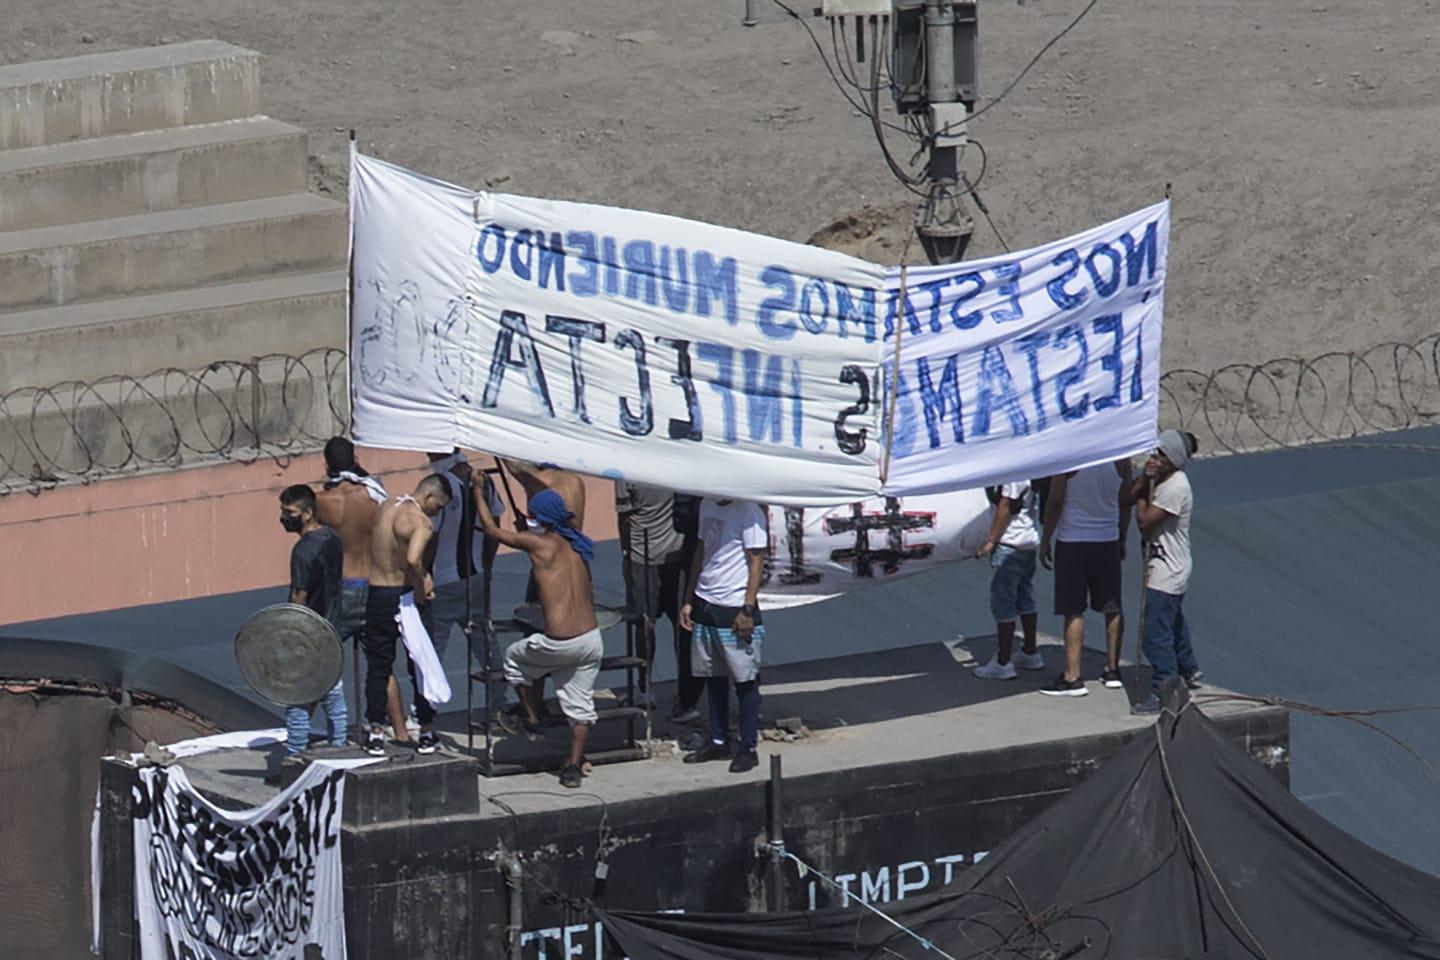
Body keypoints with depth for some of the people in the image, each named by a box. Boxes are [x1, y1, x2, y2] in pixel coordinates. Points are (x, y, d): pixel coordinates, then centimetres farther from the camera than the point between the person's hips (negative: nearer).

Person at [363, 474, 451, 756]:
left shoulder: (385, 508, 6)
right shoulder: (420, 522, -17)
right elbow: (413, 559, -33)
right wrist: (421, 588, -17)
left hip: (377, 595, 5)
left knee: (378, 666, 11)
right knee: (421, 666, 9)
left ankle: (376, 733, 10)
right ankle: (426, 733, 15)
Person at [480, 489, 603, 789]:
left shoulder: (541, 544, -7)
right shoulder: (578, 545, 9)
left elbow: (493, 530, 6)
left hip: (560, 644, -6)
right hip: (592, 640, 6)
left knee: (515, 657, 24)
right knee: (580, 705, 16)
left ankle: (531, 720, 34)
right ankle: (574, 766, 18)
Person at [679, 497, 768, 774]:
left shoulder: (748, 513, -13)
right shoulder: (707, 505, 10)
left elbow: (756, 562, -13)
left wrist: (748, 610, -17)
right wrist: (689, 600, 16)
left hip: (735, 608, -7)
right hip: (706, 605, 7)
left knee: (745, 680, 1)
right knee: (713, 678, 14)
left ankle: (748, 748, 7)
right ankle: (718, 742, 24)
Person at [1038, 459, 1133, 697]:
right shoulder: (1120, 457, -2)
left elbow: (1055, 501, -12)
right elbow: (1126, 501, 7)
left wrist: (1045, 540, -2)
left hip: (1073, 540, -4)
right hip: (1108, 540, 4)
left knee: (1073, 611, -1)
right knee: (1112, 608, 14)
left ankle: (1072, 677, -2)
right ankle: (1113, 670, 22)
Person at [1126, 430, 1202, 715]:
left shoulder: (1175, 488, -25)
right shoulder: (1161, 478, 5)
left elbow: (1145, 521, -22)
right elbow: (1129, 497, 3)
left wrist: (1143, 493, -9)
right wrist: (1144, 479, -13)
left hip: (1167, 573, -11)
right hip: (1172, 569, 11)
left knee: (1157, 633, -10)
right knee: (1173, 622, 29)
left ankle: (1162, 694, -9)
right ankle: (1188, 671, 48)